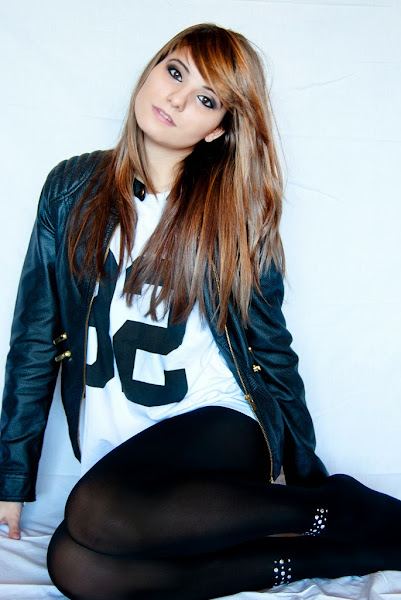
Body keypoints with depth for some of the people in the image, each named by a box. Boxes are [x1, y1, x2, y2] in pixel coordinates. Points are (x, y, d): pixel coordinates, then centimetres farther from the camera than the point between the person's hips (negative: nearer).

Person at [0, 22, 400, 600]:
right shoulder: (73, 188, 7)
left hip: (217, 422, -2)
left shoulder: (234, 211, 3)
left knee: (95, 515, -32)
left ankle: (344, 510, -15)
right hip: (110, 449, 3)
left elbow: (271, 348, 6)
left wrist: (314, 484, 8)